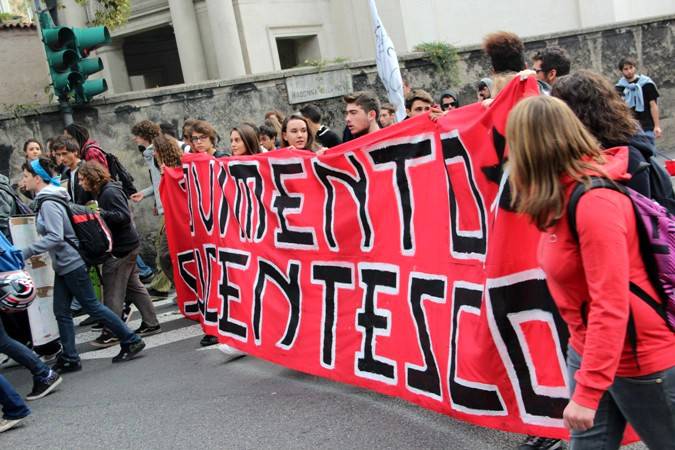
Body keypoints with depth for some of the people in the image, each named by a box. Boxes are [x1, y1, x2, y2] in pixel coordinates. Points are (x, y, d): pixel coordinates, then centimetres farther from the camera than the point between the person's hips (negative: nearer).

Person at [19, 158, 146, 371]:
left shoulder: (49, 203, -19)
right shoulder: (46, 200, 11)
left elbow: (55, 237, -27)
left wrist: (25, 253, -26)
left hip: (72, 263, -10)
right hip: (63, 265, 10)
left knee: (91, 306, -2)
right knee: (61, 311, 10)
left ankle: (131, 341, 6)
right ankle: (70, 358, 15)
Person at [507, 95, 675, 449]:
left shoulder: (594, 202, -27)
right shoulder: (563, 194, 2)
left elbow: (611, 305, -30)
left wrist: (587, 391, -28)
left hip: (641, 360, -9)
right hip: (587, 351, 9)